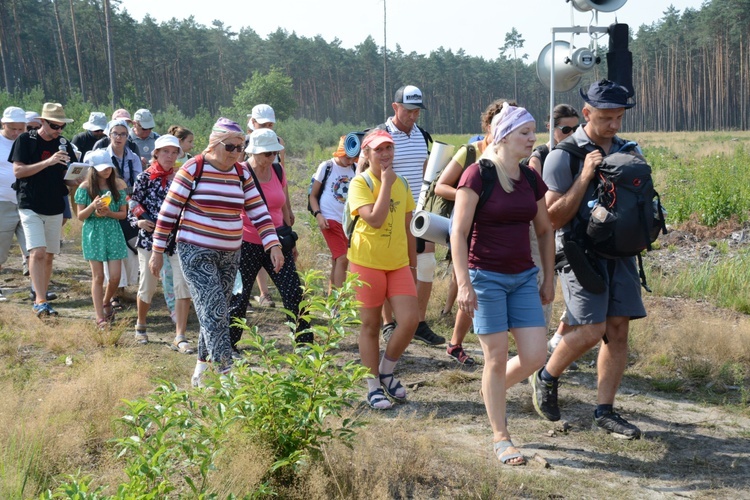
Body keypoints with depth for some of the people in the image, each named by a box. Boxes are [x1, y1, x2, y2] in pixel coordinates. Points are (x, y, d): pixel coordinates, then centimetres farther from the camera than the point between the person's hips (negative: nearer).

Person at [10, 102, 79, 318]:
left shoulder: (63, 143, 7)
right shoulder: (26, 140, -5)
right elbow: (18, 171, -13)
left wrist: (76, 181, -11)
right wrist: (48, 162, -23)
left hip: (55, 208, 5)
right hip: (31, 206, -5)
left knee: (49, 256, 8)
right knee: (38, 252, -16)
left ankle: (40, 299, 17)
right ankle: (40, 301, -19)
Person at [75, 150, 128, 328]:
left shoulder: (118, 185, 0)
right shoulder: (85, 188, -4)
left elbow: (123, 214, 3)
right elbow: (80, 216, -3)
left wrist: (108, 213, -16)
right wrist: (93, 206, -22)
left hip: (113, 233, 2)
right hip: (93, 233, -2)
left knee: (115, 277, -1)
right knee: (98, 276, 0)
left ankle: (106, 302, 30)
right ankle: (100, 318, 7)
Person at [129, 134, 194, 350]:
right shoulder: (144, 177, 0)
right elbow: (133, 207, 0)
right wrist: (138, 221, -17)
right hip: (150, 236, -1)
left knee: (184, 285, -11)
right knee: (147, 286, 8)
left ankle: (179, 337, -6)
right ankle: (140, 326, 35)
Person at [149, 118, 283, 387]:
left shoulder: (242, 174, 5)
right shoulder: (192, 169, -10)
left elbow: (259, 213, 4)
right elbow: (168, 211, -6)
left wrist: (273, 245, -9)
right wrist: (157, 251, -5)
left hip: (230, 254, 6)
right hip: (196, 253, -6)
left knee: (217, 313, 12)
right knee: (213, 311, -14)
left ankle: (203, 364, 29)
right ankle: (226, 372, -14)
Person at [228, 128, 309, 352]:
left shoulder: (278, 171, 5)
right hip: (247, 244, -4)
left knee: (294, 293, -3)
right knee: (240, 296, 5)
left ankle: (305, 344, 4)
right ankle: (229, 345, 23)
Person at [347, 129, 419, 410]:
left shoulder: (402, 184, 10)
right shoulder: (360, 183, -8)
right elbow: (375, 219, -23)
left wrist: (413, 263, 17)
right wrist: (386, 184, -17)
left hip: (398, 263, 5)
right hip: (367, 262, -5)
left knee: (410, 320, -7)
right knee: (370, 325, 4)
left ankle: (386, 372, 17)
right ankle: (373, 386, 17)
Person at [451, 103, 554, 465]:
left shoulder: (532, 179, 7)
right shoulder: (477, 175, -11)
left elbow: (545, 231, 17)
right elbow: (458, 233, -12)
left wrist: (548, 280, 15)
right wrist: (463, 283, -18)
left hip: (523, 277, 6)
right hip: (486, 276, -5)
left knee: (534, 356, -1)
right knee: (497, 357, -1)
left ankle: (493, 391, 29)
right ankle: (500, 439, 13)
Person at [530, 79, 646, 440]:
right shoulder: (564, 155, -8)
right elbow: (554, 218, -12)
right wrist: (584, 176, -19)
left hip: (619, 251, 6)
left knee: (618, 330, 2)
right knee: (591, 331, -14)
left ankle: (604, 411, 11)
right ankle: (546, 378, 13)